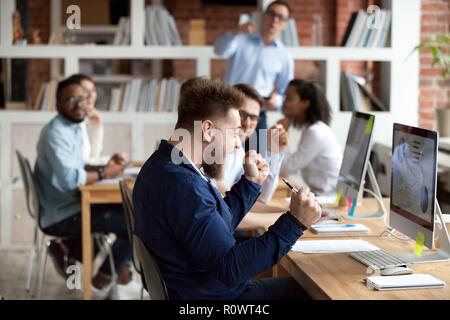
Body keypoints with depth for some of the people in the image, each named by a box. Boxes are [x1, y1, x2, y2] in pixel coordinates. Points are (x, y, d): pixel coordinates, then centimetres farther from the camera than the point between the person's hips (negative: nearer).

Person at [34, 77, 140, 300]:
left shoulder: (73, 129, 13)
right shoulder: (56, 133, -18)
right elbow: (69, 178, -28)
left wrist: (109, 164, 1)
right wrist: (104, 173, -13)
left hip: (70, 206, 10)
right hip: (61, 217, -10)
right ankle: (100, 284, 3)